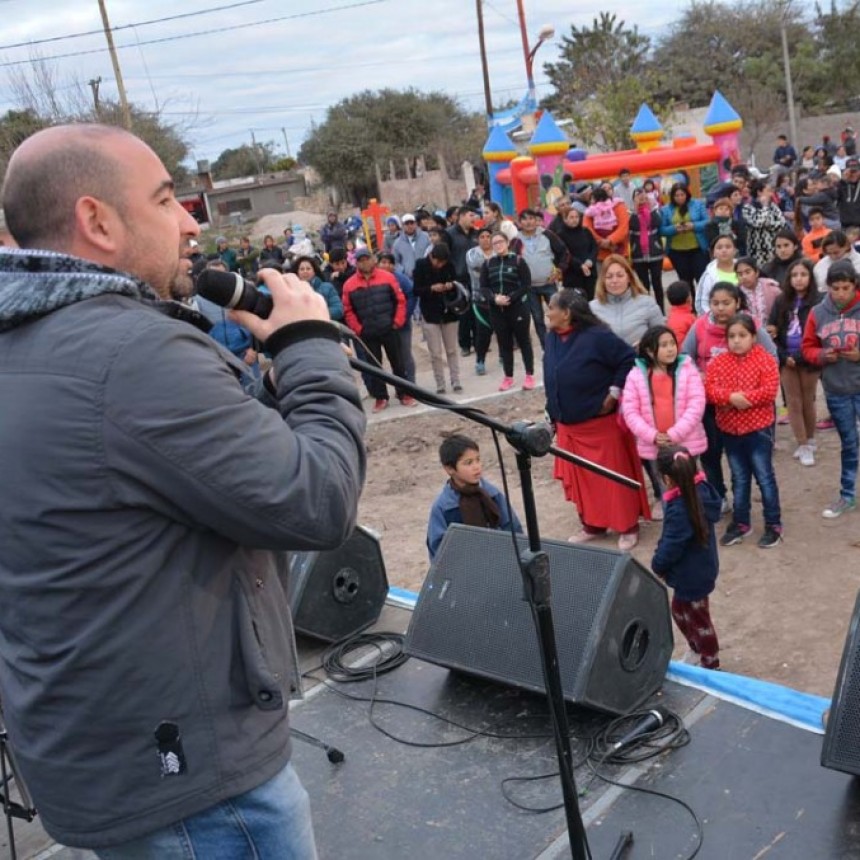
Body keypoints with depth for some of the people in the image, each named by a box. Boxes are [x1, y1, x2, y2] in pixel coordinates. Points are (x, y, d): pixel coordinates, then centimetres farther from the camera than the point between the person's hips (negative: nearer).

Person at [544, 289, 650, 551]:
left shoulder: (596, 336, -19)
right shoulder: (552, 337, 4)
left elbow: (629, 360, -17)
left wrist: (614, 393, -16)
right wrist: (554, 416, 15)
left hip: (601, 422, -7)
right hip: (568, 425, 7)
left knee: (614, 476, 4)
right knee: (581, 478, 14)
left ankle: (628, 527, 18)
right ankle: (593, 524, 29)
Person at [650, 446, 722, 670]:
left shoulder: (680, 508, -35)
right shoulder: (701, 489, -11)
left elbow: (671, 545, -27)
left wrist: (658, 565, -7)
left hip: (691, 574, -9)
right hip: (701, 567, 9)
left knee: (697, 618, 14)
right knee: (680, 610, 28)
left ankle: (710, 665, 35)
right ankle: (697, 651, 49)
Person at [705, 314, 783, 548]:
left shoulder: (764, 359, -8)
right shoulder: (719, 362, 2)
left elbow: (770, 390, -16)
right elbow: (709, 389, -7)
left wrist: (745, 398, -23)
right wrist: (731, 397, -22)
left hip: (759, 428, -4)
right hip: (729, 429, 4)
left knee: (764, 476, 3)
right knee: (739, 479, 15)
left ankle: (773, 524, 13)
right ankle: (740, 523, 25)